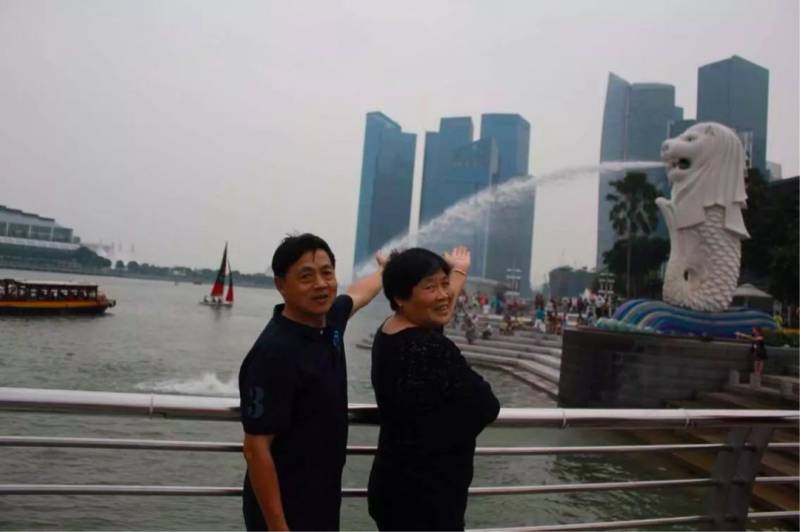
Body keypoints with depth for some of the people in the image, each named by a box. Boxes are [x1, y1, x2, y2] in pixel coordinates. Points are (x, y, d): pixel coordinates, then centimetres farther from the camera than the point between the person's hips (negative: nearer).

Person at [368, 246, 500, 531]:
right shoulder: (430, 349, -28)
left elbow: (434, 313, 22)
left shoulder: (389, 331, 0)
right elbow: (487, 408, -18)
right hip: (424, 497, -9)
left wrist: (458, 272, 38)